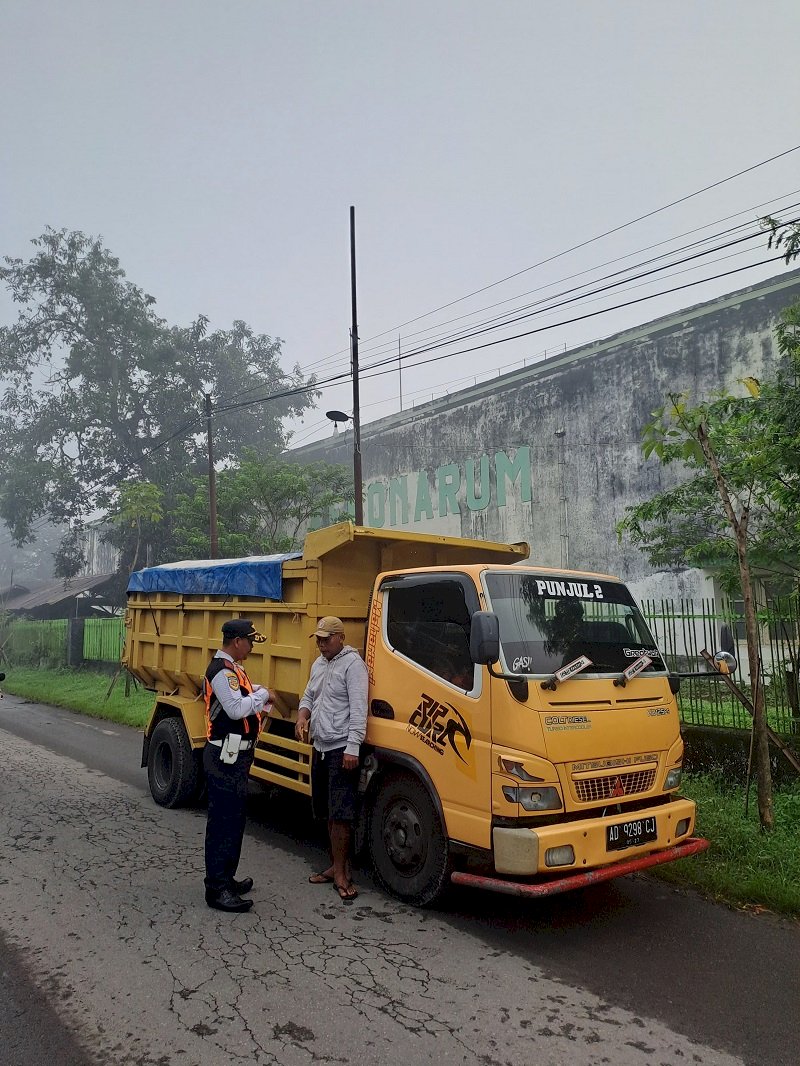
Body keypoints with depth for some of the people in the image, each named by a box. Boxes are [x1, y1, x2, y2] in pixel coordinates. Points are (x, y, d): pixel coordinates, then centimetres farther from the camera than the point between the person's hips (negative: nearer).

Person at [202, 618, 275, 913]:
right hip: (225, 758, -11)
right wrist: (263, 695, -14)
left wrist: (257, 694, 4)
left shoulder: (232, 668, 15)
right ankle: (217, 889, 1)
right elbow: (235, 708, -28)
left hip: (235, 757, 11)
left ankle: (225, 879, 30)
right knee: (223, 821, -6)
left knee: (233, 818, 18)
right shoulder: (222, 671, -19)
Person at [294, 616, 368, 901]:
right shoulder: (319, 664, 15)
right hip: (320, 748, 8)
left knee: (340, 814, -5)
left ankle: (340, 872, 4)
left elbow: (358, 709, -18)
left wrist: (352, 748, -22)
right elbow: (308, 696, 24)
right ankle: (337, 865, 25)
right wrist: (302, 717, 2)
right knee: (329, 813, 14)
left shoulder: (352, 664, -12)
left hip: (341, 749, -8)